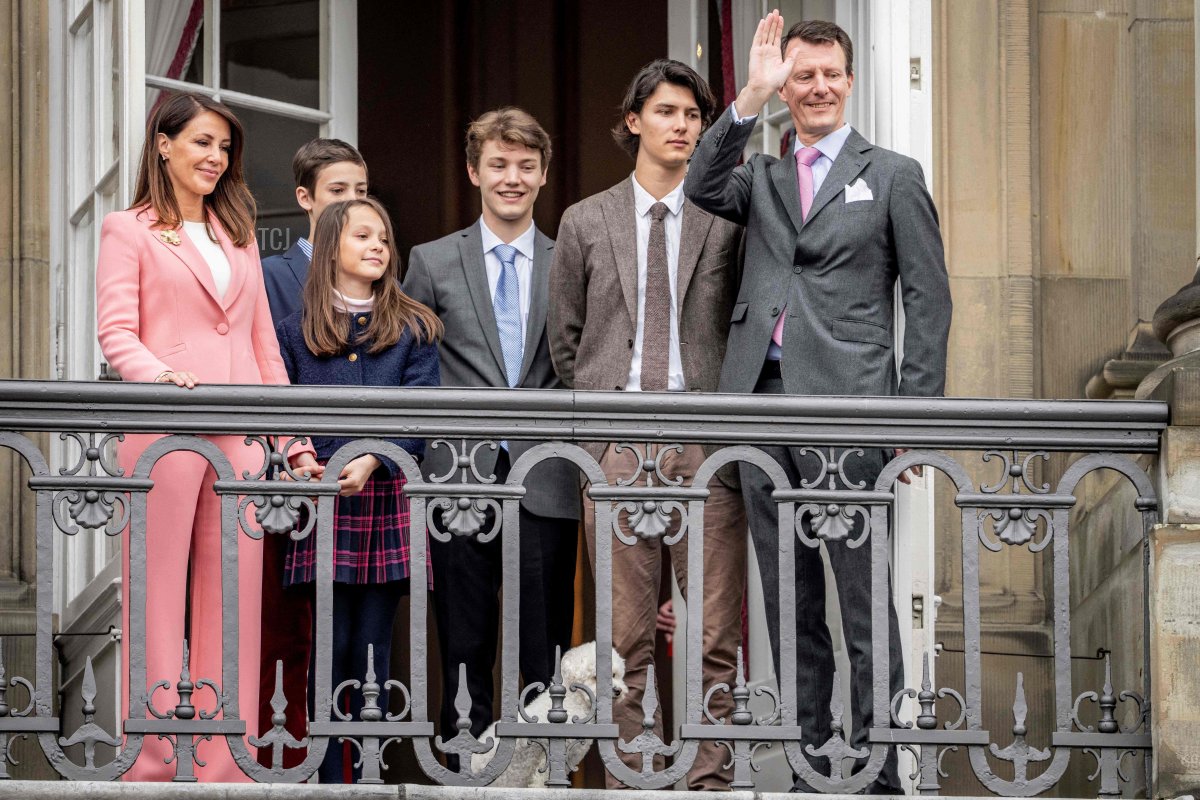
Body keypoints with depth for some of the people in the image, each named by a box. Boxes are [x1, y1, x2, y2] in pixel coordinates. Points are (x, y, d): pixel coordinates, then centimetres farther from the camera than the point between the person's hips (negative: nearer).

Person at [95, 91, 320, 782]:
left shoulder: (238, 236, 24)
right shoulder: (129, 231, 7)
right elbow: (117, 332, -5)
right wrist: (163, 375, -24)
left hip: (239, 437, 5)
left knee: (234, 598, 1)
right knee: (159, 595, -5)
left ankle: (224, 764, 3)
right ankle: (153, 762, -4)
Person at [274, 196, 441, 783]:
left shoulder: (413, 329, 9)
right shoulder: (297, 331, 10)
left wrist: (372, 461, -17)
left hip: (386, 496, 0)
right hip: (321, 498, 0)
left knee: (373, 644, 2)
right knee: (332, 641, -3)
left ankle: (370, 775, 6)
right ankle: (329, 776, 1)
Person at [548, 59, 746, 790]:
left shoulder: (727, 220, 7)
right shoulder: (586, 223, 10)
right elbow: (565, 339, 16)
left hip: (705, 438, -1)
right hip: (618, 445, 1)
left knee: (715, 633, -2)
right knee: (626, 634, 2)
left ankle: (709, 778, 4)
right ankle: (631, 778, 7)